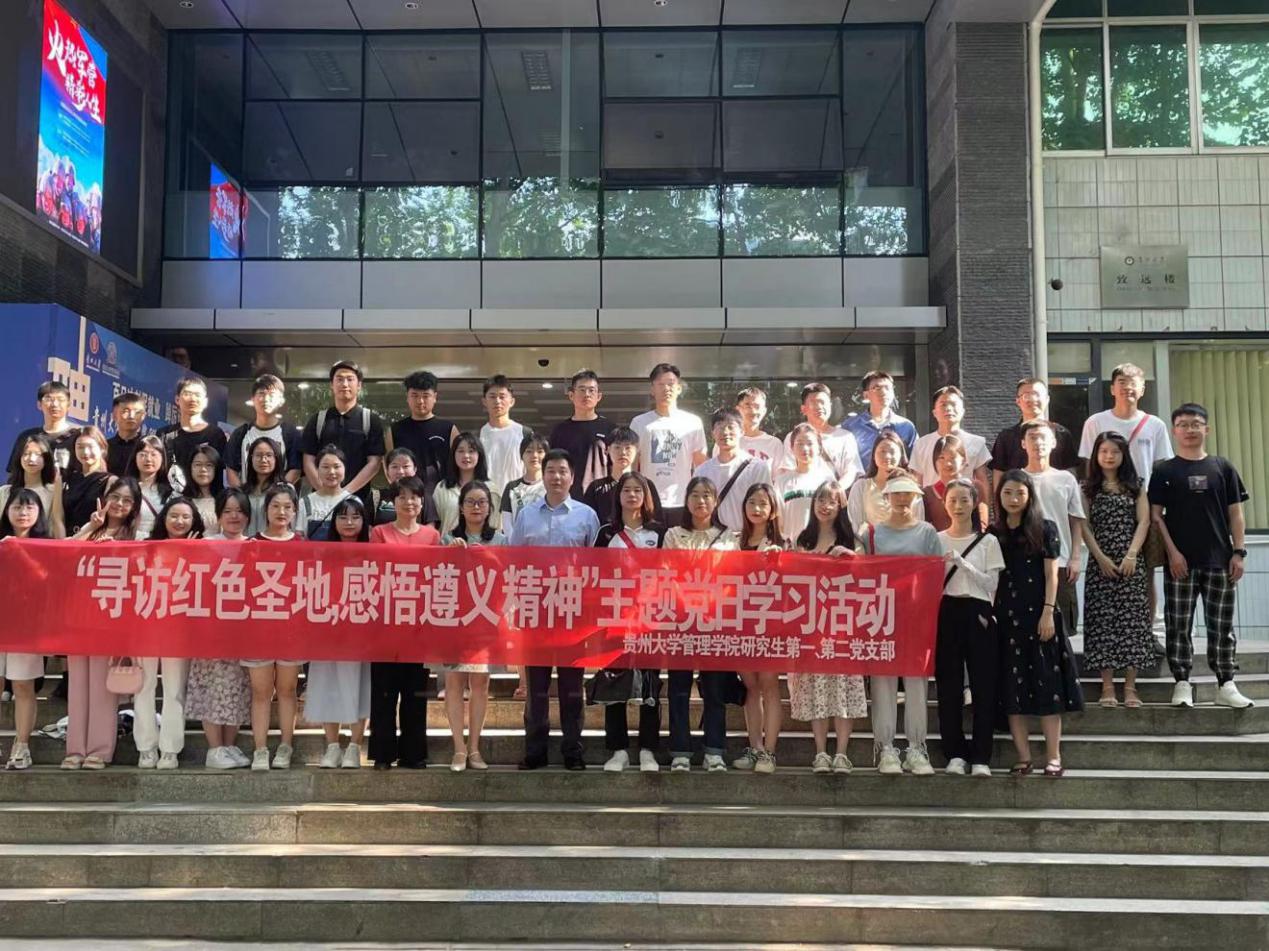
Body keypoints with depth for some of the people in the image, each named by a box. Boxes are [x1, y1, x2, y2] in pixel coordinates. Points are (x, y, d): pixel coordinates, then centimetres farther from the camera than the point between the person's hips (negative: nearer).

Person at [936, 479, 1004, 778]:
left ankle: (981, 756, 4)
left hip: (978, 613, -1)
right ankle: (955, 753, 10)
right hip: (947, 613, 1)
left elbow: (991, 582, -4)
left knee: (983, 684, -2)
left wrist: (961, 562, -11)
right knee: (948, 685, 2)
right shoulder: (936, 540, 8)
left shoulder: (988, 541, 5)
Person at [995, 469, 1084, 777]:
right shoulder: (993, 534, 8)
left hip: (1039, 613, -3)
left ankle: (1053, 756, -1)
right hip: (1006, 615, 3)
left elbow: (1051, 575, -2)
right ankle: (1023, 757, 6)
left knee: (1046, 683, -2)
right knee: (1012, 686, 2)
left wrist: (1048, 612, -11)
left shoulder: (1045, 529, 1)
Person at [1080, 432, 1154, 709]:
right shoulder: (1089, 488, 8)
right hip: (1100, 564, 0)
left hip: (1131, 563, 1)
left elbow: (1143, 521, 2)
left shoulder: (1135, 486, 11)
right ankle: (1107, 688, 0)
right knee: (1102, 622, -3)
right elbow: (1084, 526, 1)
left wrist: (1131, 555, -10)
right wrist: (1101, 558, -10)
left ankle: (1130, 688, 1)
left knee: (1132, 621, -3)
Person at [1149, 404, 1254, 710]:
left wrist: (1239, 552, 0)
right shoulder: (1165, 471, 3)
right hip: (1180, 560, -1)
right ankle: (1182, 684, 8)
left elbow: (1235, 514, 8)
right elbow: (1156, 515, 0)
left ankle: (1226, 685, 13)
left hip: (1219, 560, 1)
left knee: (1221, 626, 6)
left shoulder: (1223, 467, 8)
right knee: (1178, 626, 1)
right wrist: (1172, 552, -9)